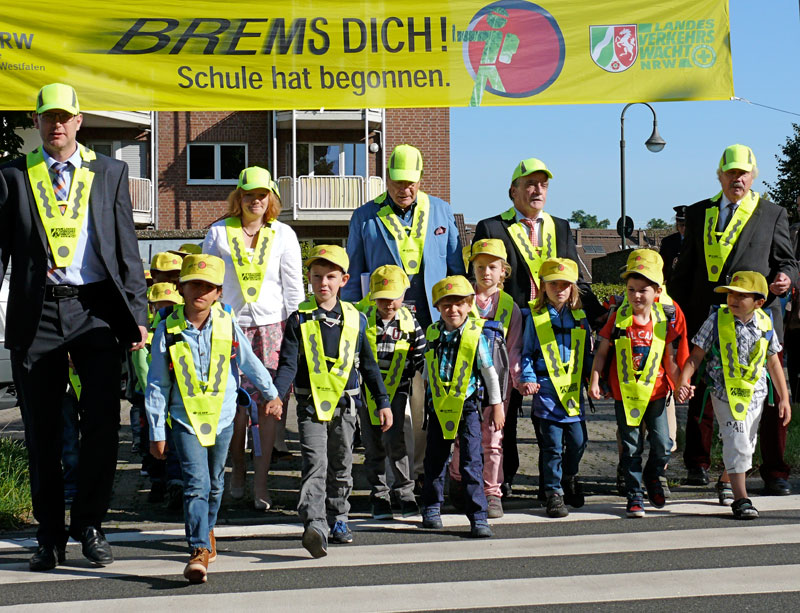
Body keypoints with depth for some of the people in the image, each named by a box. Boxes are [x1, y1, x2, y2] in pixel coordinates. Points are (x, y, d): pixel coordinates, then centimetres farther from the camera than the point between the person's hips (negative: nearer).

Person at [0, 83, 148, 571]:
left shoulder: (110, 172, 10)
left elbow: (126, 247, 9)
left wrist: (137, 312, 3)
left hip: (96, 309, 0)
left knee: (103, 422, -2)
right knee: (43, 430, 6)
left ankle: (90, 525, 14)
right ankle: (51, 536, 18)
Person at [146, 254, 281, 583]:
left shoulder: (227, 325, -5)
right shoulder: (168, 330, -9)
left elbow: (249, 362, 11)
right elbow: (157, 385, -4)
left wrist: (271, 394, 20)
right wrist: (156, 432, -3)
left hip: (222, 416, 3)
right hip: (185, 418, -2)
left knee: (215, 481, 16)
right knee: (196, 482, -14)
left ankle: (207, 529, 40)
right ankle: (200, 550, -16)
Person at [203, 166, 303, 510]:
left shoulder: (283, 235, 6)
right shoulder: (219, 233, 6)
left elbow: (293, 287, 7)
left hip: (272, 326, 0)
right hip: (231, 326, 0)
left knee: (268, 402, -5)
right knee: (237, 403, -3)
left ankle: (260, 482, 1)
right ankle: (237, 469, 18)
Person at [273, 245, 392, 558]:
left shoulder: (355, 320, 6)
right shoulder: (299, 320, -1)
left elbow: (369, 365, 12)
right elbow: (288, 365, -5)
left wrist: (383, 402, 10)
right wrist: (275, 396, -20)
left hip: (345, 405, 3)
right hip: (310, 405, -3)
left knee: (341, 467, 13)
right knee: (315, 464, -15)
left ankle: (337, 518, 30)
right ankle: (315, 525, -23)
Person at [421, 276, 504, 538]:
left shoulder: (476, 335, -9)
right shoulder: (432, 334, 3)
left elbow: (490, 373, -2)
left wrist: (497, 405, 2)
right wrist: (425, 399, 22)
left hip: (467, 405, -4)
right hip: (438, 406, 4)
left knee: (471, 462, -7)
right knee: (435, 459, 14)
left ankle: (478, 517, -3)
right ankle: (432, 508, 33)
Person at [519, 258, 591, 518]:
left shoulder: (580, 317, 10)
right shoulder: (535, 317, 2)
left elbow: (588, 353, 18)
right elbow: (527, 352, 3)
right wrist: (528, 378, -9)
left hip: (574, 390, 3)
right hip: (547, 391, -3)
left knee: (578, 442, 8)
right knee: (552, 446, -2)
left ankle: (569, 478, 34)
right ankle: (554, 492, 10)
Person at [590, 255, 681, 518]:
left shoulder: (664, 319, 0)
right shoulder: (618, 318, -4)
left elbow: (670, 359, 7)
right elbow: (601, 351, 2)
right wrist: (594, 381, -7)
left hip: (655, 392, 1)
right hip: (624, 393, -1)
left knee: (663, 445, 0)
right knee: (631, 447, 4)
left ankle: (652, 476, 30)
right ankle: (634, 495, 16)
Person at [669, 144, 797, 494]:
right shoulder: (698, 213, 16)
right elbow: (685, 269, 16)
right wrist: (678, 313, 10)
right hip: (707, 318, 2)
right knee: (702, 393, 8)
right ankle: (698, 465, 22)